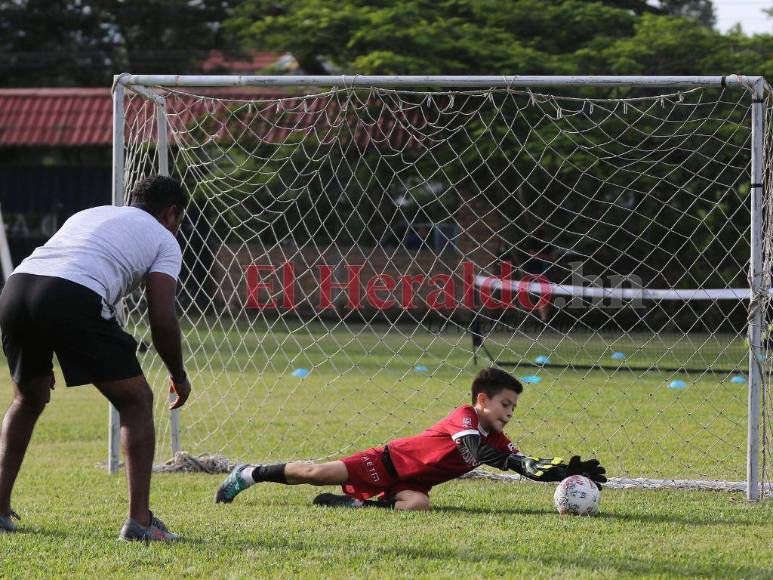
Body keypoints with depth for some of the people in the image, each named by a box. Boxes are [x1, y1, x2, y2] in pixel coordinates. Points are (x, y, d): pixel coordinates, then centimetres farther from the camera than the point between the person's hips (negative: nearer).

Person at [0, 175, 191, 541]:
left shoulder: (90, 215, 37)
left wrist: (42, 365, 42)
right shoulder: (163, 240, 20)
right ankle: (139, 521, 2)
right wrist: (179, 377, 24)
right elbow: (162, 319, 8)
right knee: (136, 401, 10)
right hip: (74, 300, -6)